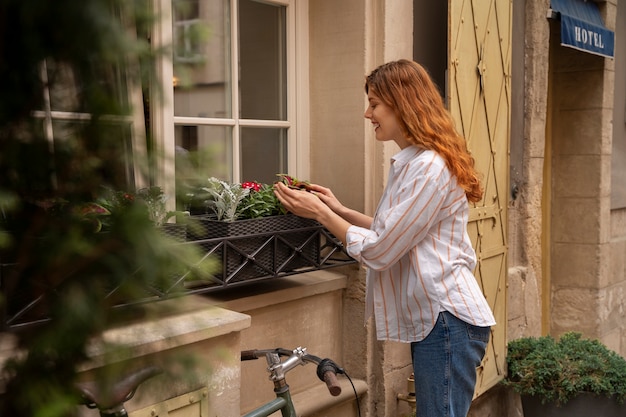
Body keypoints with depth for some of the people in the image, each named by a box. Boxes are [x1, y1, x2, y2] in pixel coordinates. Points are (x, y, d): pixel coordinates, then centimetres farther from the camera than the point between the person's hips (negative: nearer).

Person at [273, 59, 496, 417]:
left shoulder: (429, 168, -19)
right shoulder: (413, 162, 14)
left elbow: (378, 252, -18)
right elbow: (393, 233, 19)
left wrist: (319, 213, -9)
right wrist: (339, 210, 12)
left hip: (449, 320, -10)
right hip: (432, 318, 11)